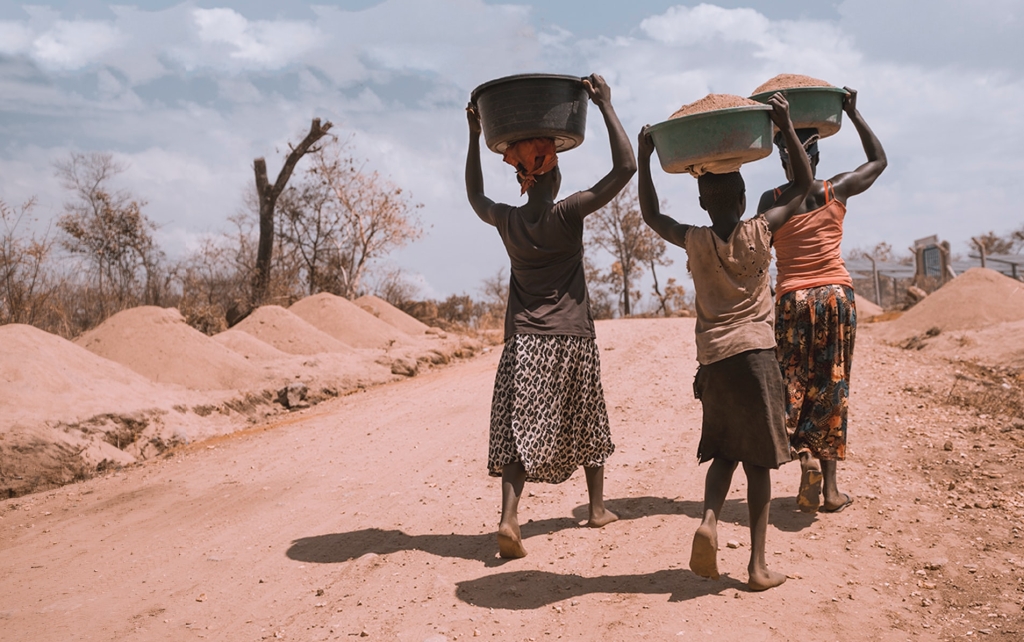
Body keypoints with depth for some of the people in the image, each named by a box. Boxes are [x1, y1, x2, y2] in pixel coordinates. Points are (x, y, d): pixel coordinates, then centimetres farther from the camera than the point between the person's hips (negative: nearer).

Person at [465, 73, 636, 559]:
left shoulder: (506, 221, 1)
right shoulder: (567, 214, -10)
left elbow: (475, 196, 24)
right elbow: (625, 167, -12)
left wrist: (474, 137, 24)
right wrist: (605, 105, -7)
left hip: (523, 341, 2)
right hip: (572, 339, -1)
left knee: (519, 431, -1)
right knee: (587, 424, 17)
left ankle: (508, 516, -19)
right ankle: (598, 507, 31)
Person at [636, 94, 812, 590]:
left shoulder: (694, 241, 0)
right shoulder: (760, 232, -3)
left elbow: (651, 215, 19)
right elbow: (802, 185, 11)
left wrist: (644, 157, 19)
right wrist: (786, 127, 10)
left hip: (713, 359, 2)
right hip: (756, 354, -2)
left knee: (724, 452, 17)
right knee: (758, 460, 6)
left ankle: (709, 520, -9)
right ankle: (758, 564, 8)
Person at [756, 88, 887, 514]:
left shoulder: (771, 200, -2)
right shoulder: (836, 190, 1)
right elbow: (879, 160, 18)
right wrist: (853, 113, 19)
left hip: (792, 299, -1)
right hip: (836, 294, 1)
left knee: (793, 384, 9)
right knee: (831, 387, 7)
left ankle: (805, 456, -16)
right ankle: (830, 487, 9)